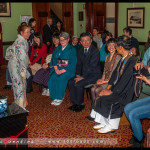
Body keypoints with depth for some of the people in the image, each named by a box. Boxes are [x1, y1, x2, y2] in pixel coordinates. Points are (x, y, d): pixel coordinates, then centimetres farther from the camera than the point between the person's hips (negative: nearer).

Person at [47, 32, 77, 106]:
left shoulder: (72, 49, -1)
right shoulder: (57, 48, 16)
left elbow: (73, 63, -9)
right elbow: (53, 59, 11)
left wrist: (63, 70, -17)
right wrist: (56, 69, -8)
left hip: (68, 70, -4)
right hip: (58, 68, 4)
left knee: (61, 79, -31)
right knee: (52, 78, -24)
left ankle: (60, 98, -16)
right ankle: (56, 97, -9)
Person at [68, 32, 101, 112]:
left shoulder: (95, 51, -16)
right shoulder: (80, 51, 9)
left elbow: (92, 66, -21)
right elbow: (79, 64, 11)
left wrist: (82, 77, -22)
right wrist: (78, 75, -5)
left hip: (94, 75, -7)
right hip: (83, 74, 7)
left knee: (78, 84, -25)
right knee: (71, 82, -11)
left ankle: (80, 104, -4)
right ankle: (75, 103, 3)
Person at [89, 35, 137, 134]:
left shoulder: (132, 61, -23)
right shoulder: (124, 58, 7)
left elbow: (125, 80, -24)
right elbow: (115, 73, 11)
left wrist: (111, 91, -17)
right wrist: (108, 87, 2)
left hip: (127, 92, -8)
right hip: (119, 87, 9)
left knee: (107, 99, -19)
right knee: (101, 97, -4)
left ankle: (112, 125, -1)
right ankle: (104, 122, 7)